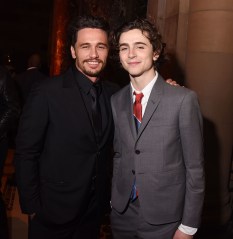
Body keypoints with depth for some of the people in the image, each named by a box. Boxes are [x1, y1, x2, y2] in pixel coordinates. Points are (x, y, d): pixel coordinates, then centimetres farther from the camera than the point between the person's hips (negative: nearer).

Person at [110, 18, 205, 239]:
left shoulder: (183, 99, -15)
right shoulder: (116, 101, 0)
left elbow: (195, 168, -11)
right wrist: (114, 199, 8)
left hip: (163, 219, -4)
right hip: (122, 213, 4)